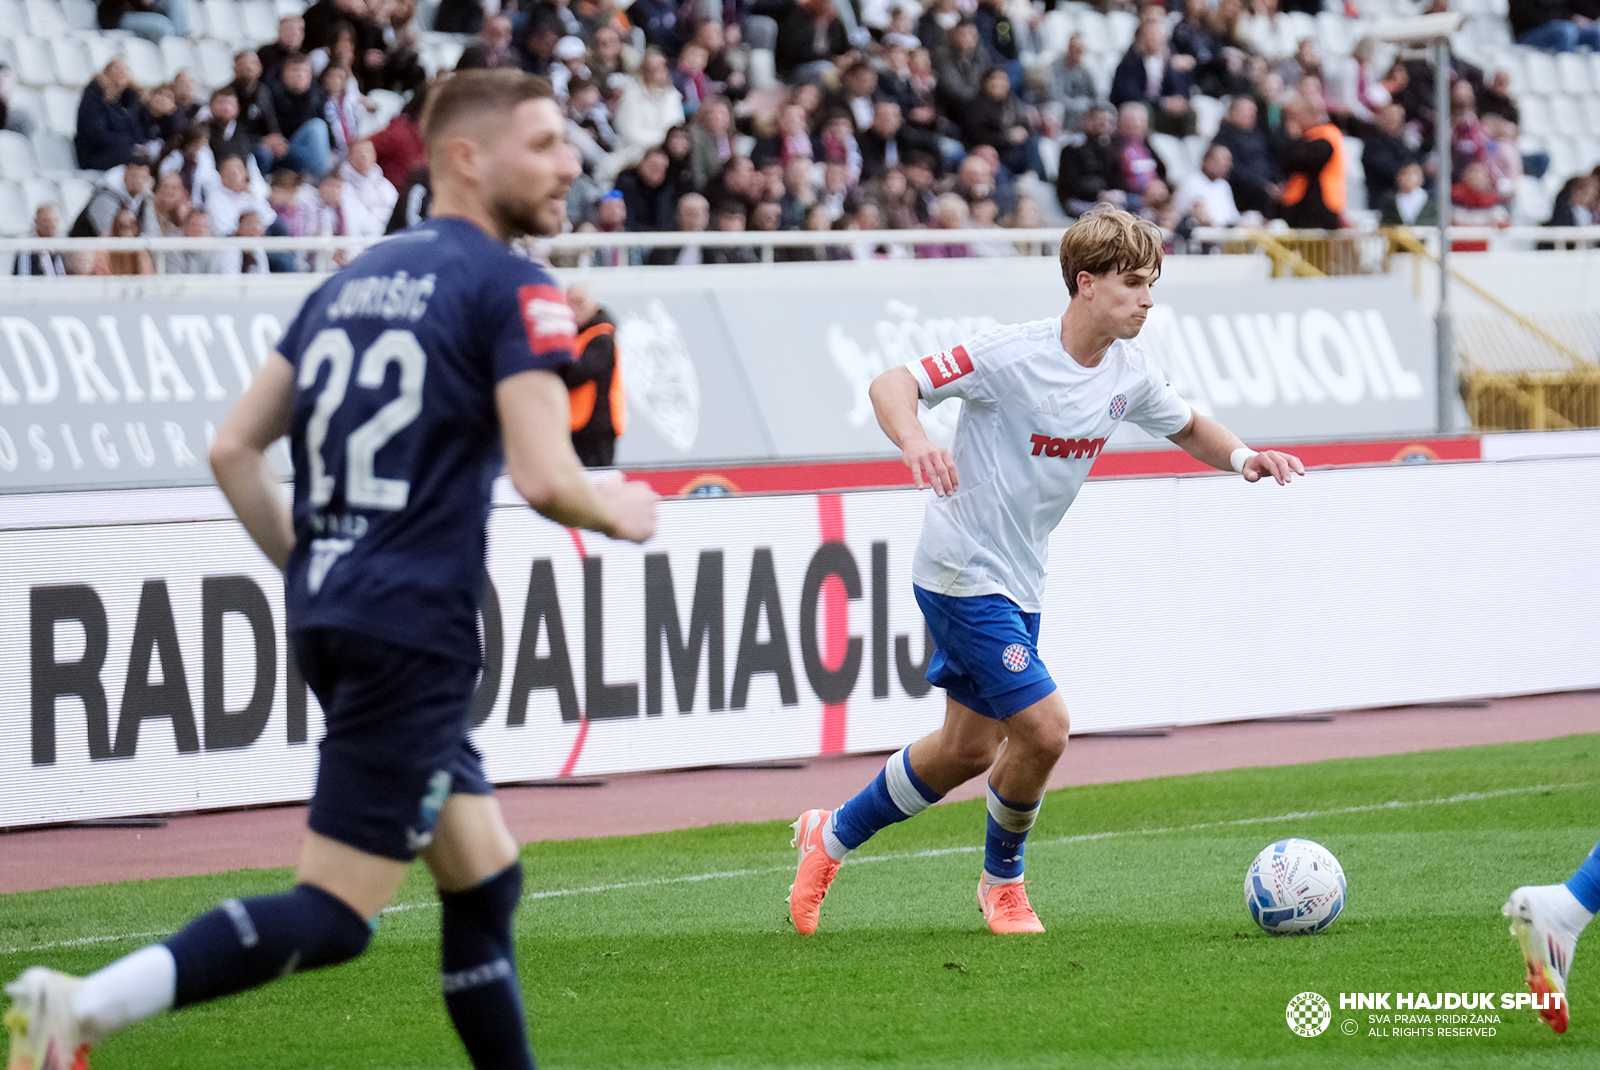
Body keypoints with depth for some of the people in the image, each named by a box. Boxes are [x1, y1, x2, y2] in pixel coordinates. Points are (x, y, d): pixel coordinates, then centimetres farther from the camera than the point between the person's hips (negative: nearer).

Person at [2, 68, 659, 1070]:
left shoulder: (354, 280, 16)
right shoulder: (514, 289, -7)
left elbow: (234, 447, 14)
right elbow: (544, 478, -17)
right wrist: (619, 511, 4)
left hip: (329, 612, 9)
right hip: (415, 626, -9)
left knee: (485, 878, 18)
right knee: (335, 918, -9)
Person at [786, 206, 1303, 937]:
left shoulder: (1129, 373, -1)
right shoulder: (1014, 355, -21)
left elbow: (1188, 428, 17)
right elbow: (891, 384, -21)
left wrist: (1242, 457, -4)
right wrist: (914, 441, -42)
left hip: (1018, 583, 8)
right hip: (961, 570, -8)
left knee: (970, 749, 16)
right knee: (1043, 727, -15)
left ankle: (831, 837, 36)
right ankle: (1002, 881, 10)